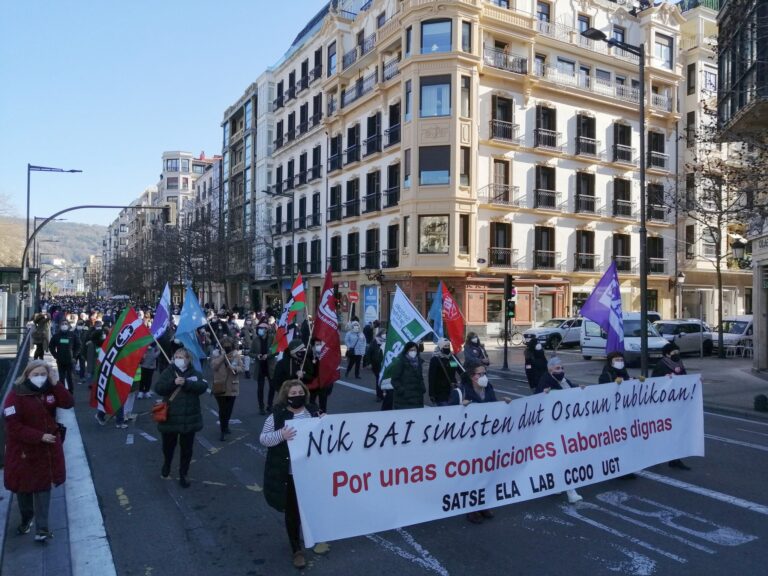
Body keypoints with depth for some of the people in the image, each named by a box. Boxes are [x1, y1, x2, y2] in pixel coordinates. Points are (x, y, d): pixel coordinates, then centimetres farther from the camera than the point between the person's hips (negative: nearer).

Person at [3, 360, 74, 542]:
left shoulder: (50, 391, -1)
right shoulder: (16, 395, -15)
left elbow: (69, 403, -14)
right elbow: (13, 426, -18)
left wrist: (55, 384, -21)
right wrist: (39, 436, -22)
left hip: (48, 449, 3)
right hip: (24, 450, -3)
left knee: (43, 486, 5)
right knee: (24, 487, 13)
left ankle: (42, 527, 12)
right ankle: (26, 519, 39)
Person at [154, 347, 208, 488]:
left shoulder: (195, 373, 1)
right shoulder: (168, 372, -1)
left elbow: (203, 386, -15)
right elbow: (158, 388, -12)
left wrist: (186, 383, -25)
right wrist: (173, 383, -26)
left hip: (189, 418, 0)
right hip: (170, 417, 0)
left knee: (186, 448, 8)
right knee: (168, 445, 18)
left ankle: (183, 474, 24)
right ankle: (166, 464, 49)